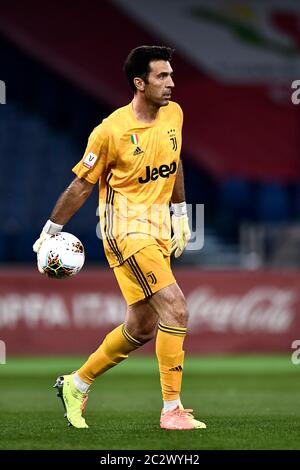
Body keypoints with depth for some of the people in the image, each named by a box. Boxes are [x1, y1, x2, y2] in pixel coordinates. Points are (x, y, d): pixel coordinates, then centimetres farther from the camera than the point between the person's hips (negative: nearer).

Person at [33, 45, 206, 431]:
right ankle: (171, 410, -12)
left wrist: (180, 214, 19)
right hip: (127, 229, -8)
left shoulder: (173, 115, 4)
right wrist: (49, 232, 1)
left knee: (141, 329, 11)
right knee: (175, 309, -19)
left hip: (159, 231, 8)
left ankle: (76, 385, 30)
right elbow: (81, 185, -5)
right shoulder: (111, 131, -15)